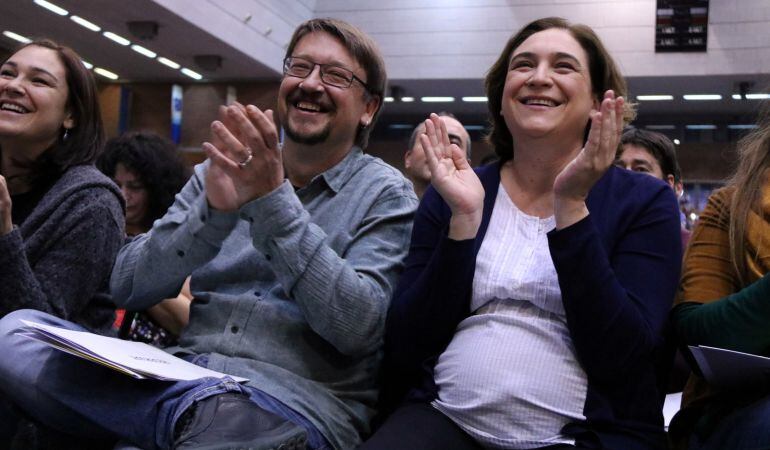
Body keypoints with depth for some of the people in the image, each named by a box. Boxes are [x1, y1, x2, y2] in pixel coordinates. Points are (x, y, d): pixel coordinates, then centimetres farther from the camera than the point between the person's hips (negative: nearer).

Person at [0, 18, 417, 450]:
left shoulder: (386, 194, 1)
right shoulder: (224, 173, 12)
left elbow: (358, 328, -15)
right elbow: (129, 289, 2)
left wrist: (273, 203, -20)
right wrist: (211, 211, -16)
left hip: (295, 399, -4)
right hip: (180, 377, 5)